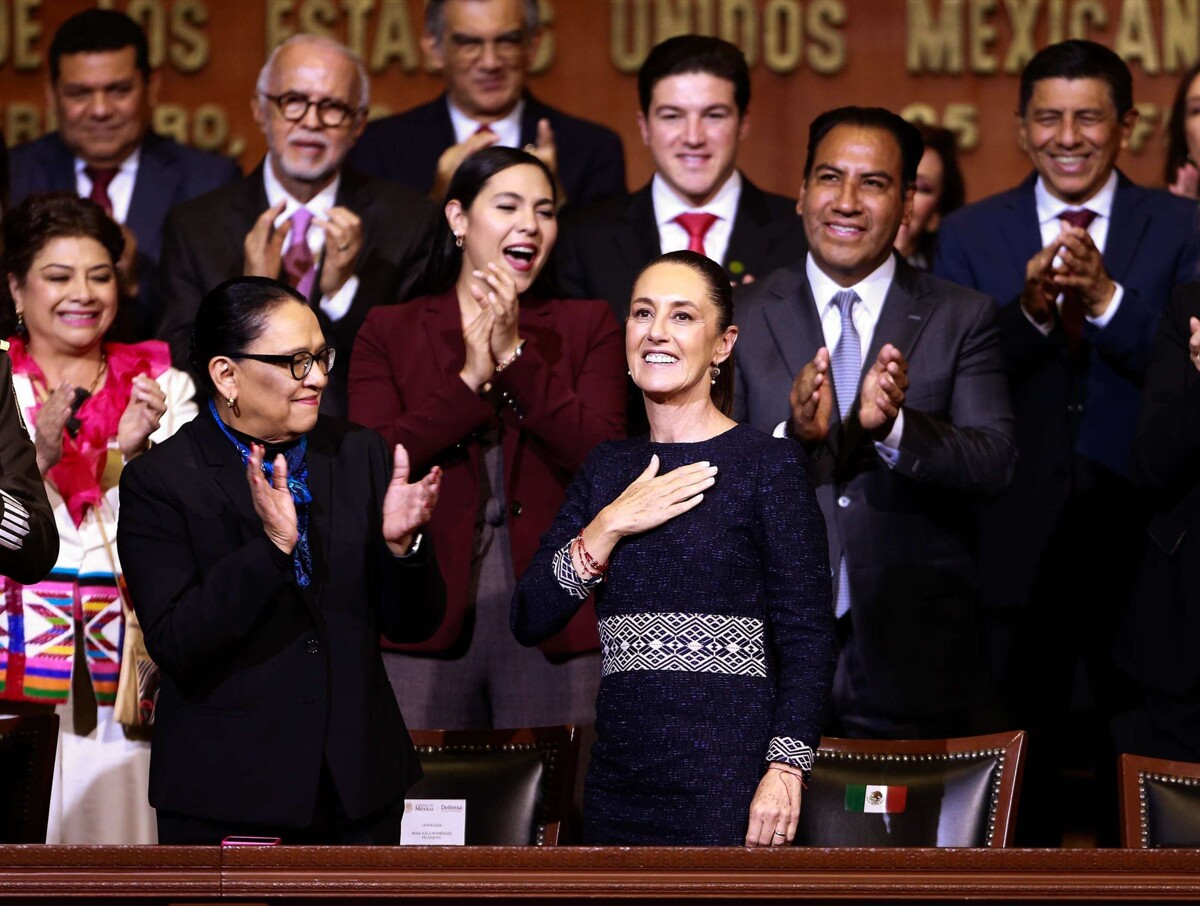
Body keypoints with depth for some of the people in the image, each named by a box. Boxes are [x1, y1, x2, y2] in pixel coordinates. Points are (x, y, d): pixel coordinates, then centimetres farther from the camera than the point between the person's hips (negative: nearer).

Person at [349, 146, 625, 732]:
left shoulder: (587, 326, 11)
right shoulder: (390, 332, 10)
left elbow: (604, 457, -5)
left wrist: (515, 355, -10)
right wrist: (470, 379, -11)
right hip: (428, 617, 0)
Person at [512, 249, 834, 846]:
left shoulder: (770, 466, -2)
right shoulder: (607, 470, 13)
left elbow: (808, 639, -6)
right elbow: (530, 622, 5)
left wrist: (784, 772, -16)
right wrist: (609, 527, -6)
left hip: (727, 784, -5)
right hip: (617, 789, 5)